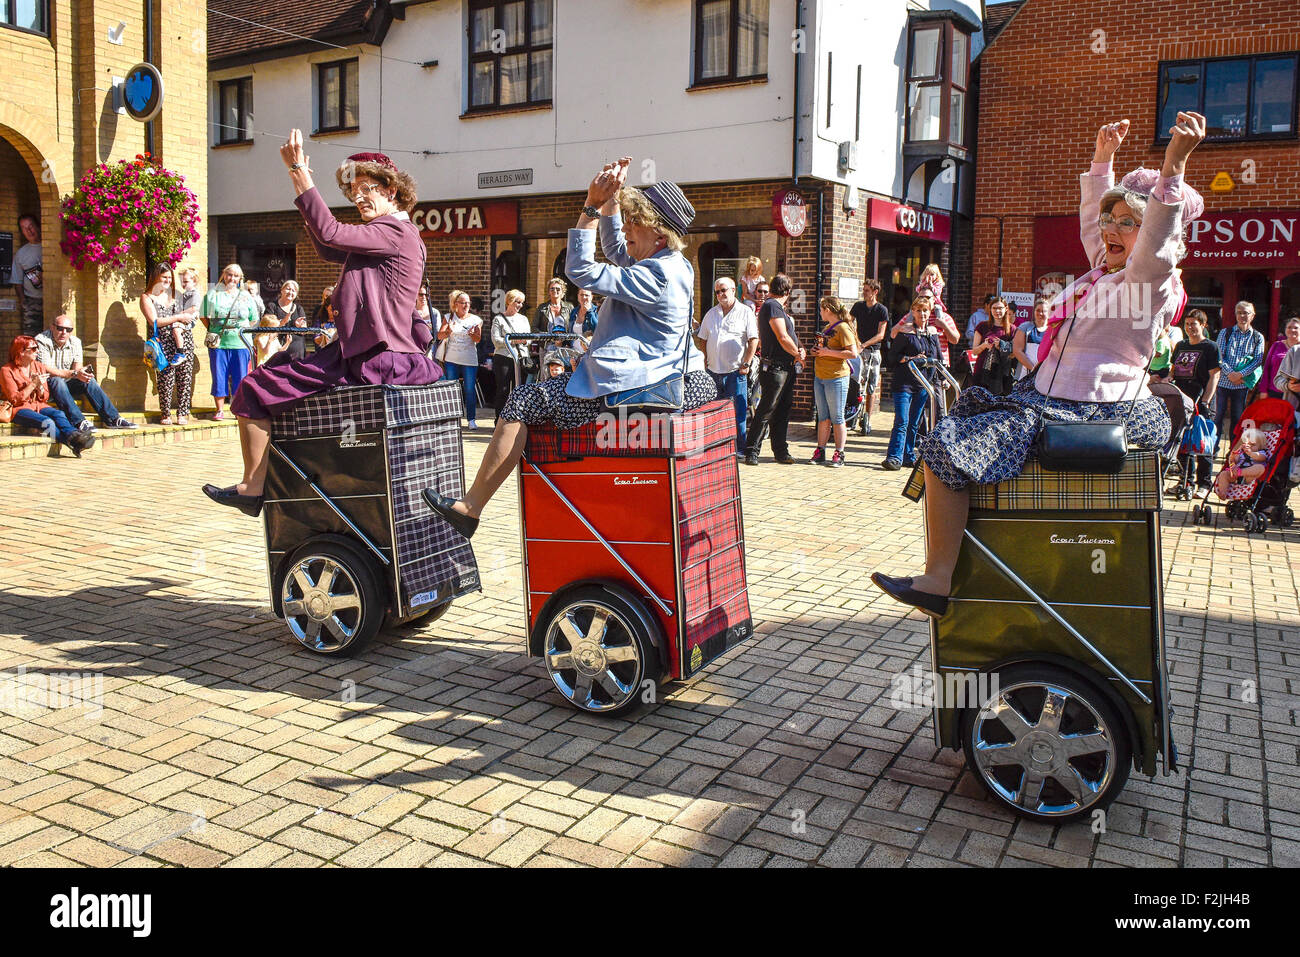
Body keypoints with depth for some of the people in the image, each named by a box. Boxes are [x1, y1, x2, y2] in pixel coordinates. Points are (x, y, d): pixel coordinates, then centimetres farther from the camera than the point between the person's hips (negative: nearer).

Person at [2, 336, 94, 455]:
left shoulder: (39, 367, 15)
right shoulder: (6, 370, -2)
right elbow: (15, 399, -9)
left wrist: (40, 386, -7)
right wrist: (33, 384, -13)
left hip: (38, 405, 5)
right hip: (19, 409, -5)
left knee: (58, 414, -31)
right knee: (47, 422, -34)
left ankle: (74, 436, -56)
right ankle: (74, 444, -48)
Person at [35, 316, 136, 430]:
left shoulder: (75, 342, 6)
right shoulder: (42, 341, -13)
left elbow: (77, 367, -2)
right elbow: (46, 370, -24)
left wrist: (83, 372, -28)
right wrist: (74, 374, -34)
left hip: (66, 386, 6)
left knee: (88, 380, -18)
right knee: (57, 381, -36)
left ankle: (112, 418, -23)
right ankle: (79, 422, -48)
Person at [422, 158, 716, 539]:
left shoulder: (656, 274, -19)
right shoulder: (674, 264, 13)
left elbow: (582, 271, -20)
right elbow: (615, 249, 29)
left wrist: (592, 207, -16)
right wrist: (611, 201, 18)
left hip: (623, 390, -11)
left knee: (524, 401, -10)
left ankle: (470, 507, -4)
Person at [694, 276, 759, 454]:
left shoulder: (745, 312, 0)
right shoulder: (711, 313, 15)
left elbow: (753, 340, -4)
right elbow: (702, 340, 20)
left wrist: (746, 364, -9)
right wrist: (705, 360, 9)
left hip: (735, 371, -5)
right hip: (713, 371, 5)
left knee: (738, 411, -4)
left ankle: (740, 448, 2)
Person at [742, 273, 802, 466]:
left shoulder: (777, 307, 19)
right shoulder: (772, 306, -12)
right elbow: (783, 338, -18)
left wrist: (798, 350, 5)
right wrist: (798, 355, -4)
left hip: (787, 369, 10)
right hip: (775, 368, -10)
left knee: (783, 411, 11)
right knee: (766, 411, -6)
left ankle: (781, 451, 17)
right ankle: (751, 451, -1)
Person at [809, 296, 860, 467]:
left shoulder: (843, 328, -11)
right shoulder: (826, 328, 17)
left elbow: (853, 353, -19)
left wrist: (828, 352, -18)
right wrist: (816, 350, 8)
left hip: (836, 378, -8)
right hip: (820, 377, 8)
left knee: (837, 418, -2)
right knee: (823, 417, 11)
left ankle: (839, 454, 3)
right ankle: (820, 452, 15)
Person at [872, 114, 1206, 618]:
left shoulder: (1148, 282, -11)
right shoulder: (1104, 268, 16)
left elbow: (1157, 241, -33)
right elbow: (1090, 219, 32)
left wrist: (1173, 167, -44)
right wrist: (1102, 159, 34)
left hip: (1083, 414, -11)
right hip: (1047, 397, 11)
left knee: (945, 446, -21)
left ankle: (937, 582, -18)